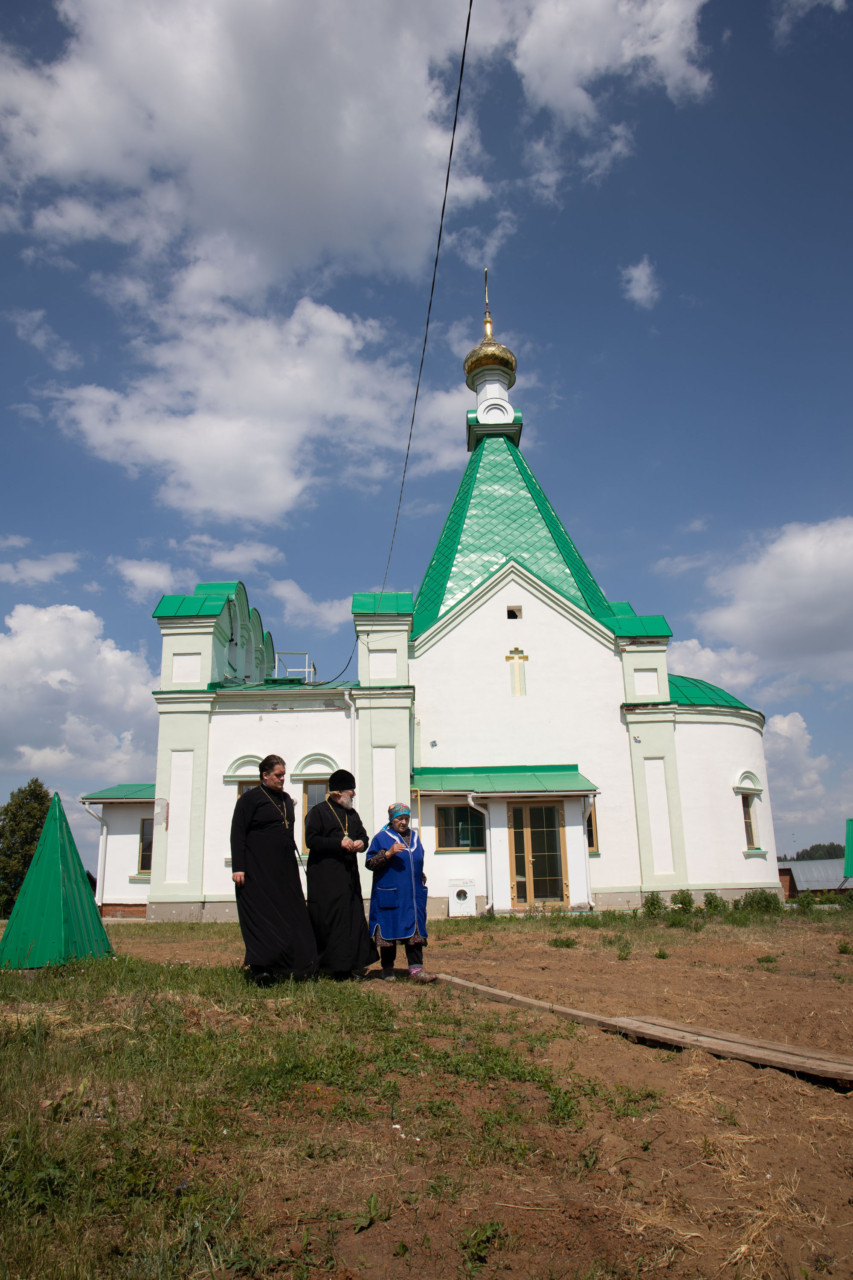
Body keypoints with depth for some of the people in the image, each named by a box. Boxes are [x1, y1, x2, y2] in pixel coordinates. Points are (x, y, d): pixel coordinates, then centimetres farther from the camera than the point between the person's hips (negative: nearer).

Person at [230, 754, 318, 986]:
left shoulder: (286, 799, 15)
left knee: (291, 917, 3)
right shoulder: (250, 798, -4)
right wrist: (238, 867, -16)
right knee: (262, 916, -7)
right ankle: (261, 968, -4)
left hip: (285, 869, 7)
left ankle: (292, 966, 10)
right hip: (258, 869, -6)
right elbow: (237, 833, -8)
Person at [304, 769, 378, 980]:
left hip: (349, 874, 7)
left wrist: (361, 842, -3)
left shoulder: (352, 814, 18)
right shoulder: (319, 812, -3)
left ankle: (350, 964, 10)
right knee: (330, 920, -7)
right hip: (326, 877, -7)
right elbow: (311, 839, -12)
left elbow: (363, 835, 22)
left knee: (354, 918, 4)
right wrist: (339, 844, -19)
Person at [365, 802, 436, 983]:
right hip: (389, 894, -4)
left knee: (414, 929, -2)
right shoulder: (381, 837, -1)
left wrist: (421, 878, 16)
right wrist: (388, 853, -19)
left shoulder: (414, 837, 15)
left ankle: (416, 969, -3)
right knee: (389, 929, 1)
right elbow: (370, 863, -7)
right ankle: (387, 969, 13)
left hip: (413, 894, 4)